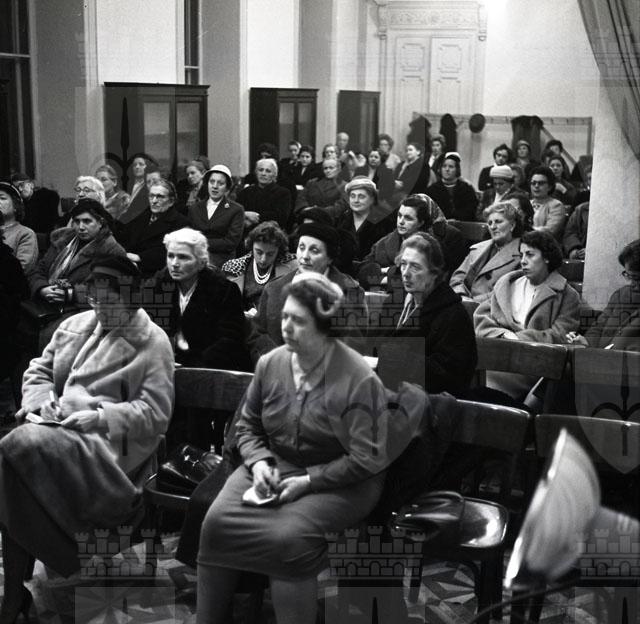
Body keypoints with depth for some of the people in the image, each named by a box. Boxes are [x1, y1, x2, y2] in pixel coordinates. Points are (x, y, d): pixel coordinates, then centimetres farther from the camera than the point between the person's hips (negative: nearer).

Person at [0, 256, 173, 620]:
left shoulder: (152, 342, 2)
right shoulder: (75, 325, 19)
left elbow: (156, 413, -5)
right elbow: (38, 371, 24)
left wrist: (101, 417, -17)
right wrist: (42, 398, 1)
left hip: (109, 441, -6)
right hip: (57, 425, 6)